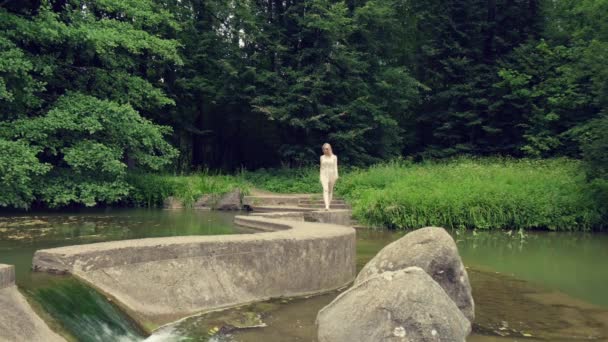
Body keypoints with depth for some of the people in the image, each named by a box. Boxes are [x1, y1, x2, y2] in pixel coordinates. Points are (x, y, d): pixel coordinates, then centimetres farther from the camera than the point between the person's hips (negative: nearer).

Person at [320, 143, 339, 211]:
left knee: (330, 190, 7)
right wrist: (320, 176, 11)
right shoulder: (322, 157, 7)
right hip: (324, 175, 0)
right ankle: (326, 206, -25)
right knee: (325, 190, -16)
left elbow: (335, 167, 1)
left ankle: (329, 205, 18)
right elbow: (321, 167, 13)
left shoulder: (334, 157, 2)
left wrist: (336, 176, -6)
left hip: (331, 175, 0)